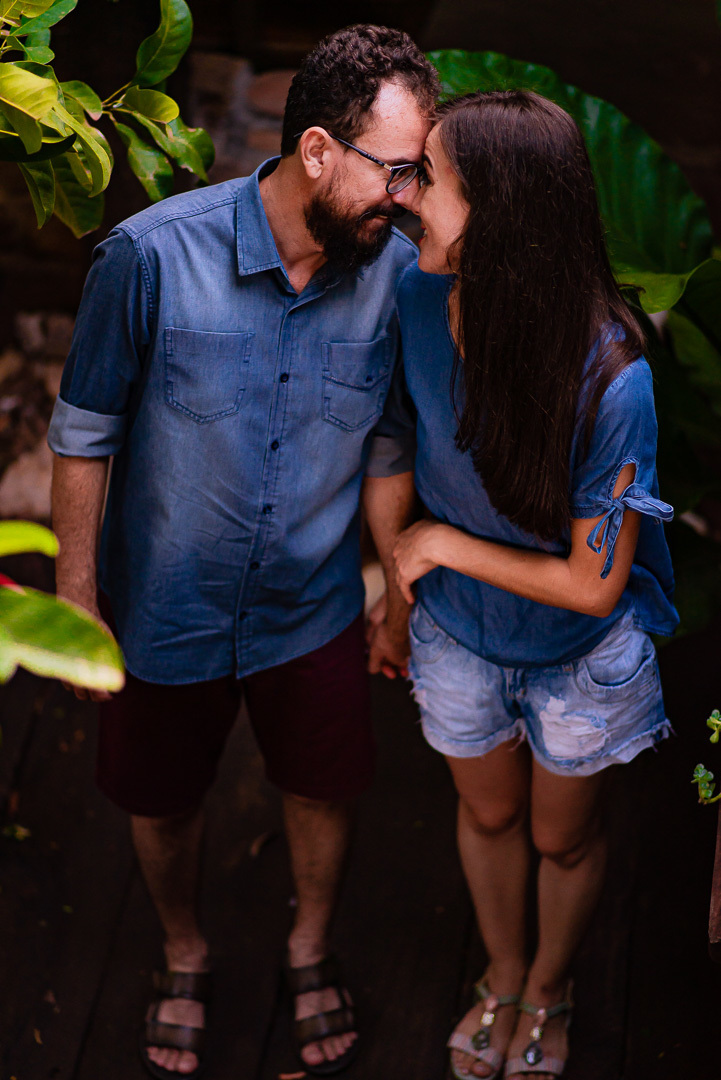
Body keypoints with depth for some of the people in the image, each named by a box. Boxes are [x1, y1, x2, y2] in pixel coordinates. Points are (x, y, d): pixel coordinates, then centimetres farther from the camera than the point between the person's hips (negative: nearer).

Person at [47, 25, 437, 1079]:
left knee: (324, 790, 20)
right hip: (167, 608, -2)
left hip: (314, 608, 2)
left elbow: (387, 443, -1)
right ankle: (184, 955, 51)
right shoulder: (154, 254, -25)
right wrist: (77, 598, -8)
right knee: (163, 803, 19)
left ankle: (311, 947, 52)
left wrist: (401, 591, 7)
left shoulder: (396, 266, -16)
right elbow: (84, 433, -13)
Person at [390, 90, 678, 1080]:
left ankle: (550, 987, 55)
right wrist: (404, 583, 5)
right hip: (458, 629, 4)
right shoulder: (422, 299, -22)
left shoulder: (609, 376, -36)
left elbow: (594, 584, -27)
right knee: (487, 813, 27)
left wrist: (443, 544, -21)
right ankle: (503, 977, 57)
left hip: (577, 653, -3)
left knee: (562, 837, 23)